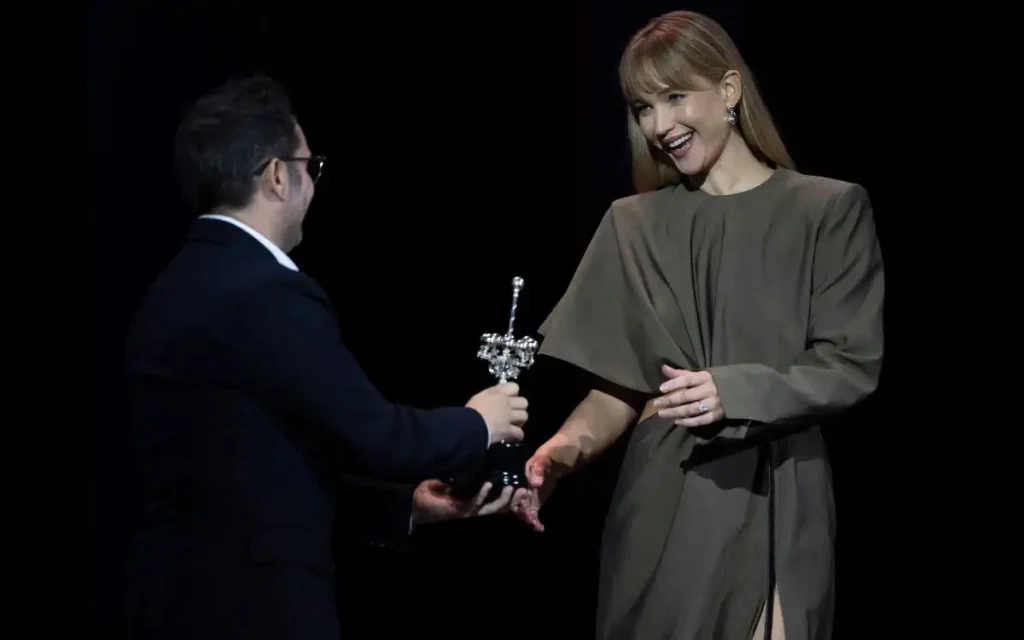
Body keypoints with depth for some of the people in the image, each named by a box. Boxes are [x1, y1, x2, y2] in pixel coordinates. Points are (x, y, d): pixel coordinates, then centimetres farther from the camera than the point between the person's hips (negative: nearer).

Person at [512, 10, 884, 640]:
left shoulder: (830, 210, 1)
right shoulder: (634, 224, 11)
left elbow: (851, 367, -5)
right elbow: (620, 384, 7)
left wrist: (736, 390, -20)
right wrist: (566, 447, -13)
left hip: (774, 504, -3)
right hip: (661, 506, 3)